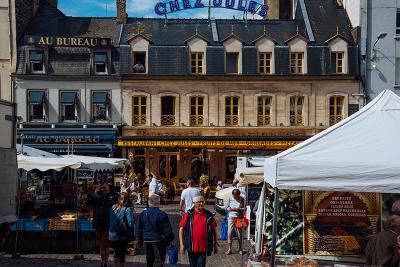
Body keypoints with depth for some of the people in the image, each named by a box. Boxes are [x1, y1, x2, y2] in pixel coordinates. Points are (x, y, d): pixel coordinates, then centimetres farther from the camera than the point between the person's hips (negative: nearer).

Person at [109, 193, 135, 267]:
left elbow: (109, 220, 5)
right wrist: (132, 233, -4)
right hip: (122, 236, -5)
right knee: (122, 255, 5)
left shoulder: (113, 208, -1)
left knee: (116, 253, 25)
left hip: (112, 235, 5)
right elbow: (130, 223, -17)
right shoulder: (127, 210, -16)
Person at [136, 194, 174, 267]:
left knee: (149, 261, 19)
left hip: (146, 240, 6)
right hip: (158, 241, -5)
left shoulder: (143, 214, 1)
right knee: (159, 260, 0)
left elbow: (138, 229, 8)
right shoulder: (162, 214, -16)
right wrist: (171, 239, 1)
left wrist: (140, 239, 21)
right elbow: (167, 229, -13)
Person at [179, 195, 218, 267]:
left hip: (203, 248, -1)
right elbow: (181, 229, -3)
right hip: (191, 247, 1)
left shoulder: (208, 215, 0)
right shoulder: (189, 214, -3)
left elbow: (214, 230, 10)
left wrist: (215, 244, 12)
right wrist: (181, 244, -9)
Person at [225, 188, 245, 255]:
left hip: (239, 218, -1)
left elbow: (244, 208, -3)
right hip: (231, 217, 1)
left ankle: (240, 248, 22)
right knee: (230, 233, -3)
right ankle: (229, 249, 6)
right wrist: (230, 209, -14)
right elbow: (227, 208, 7)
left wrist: (239, 209, -20)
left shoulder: (242, 199, -4)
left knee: (239, 233, 5)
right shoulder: (230, 199, 2)